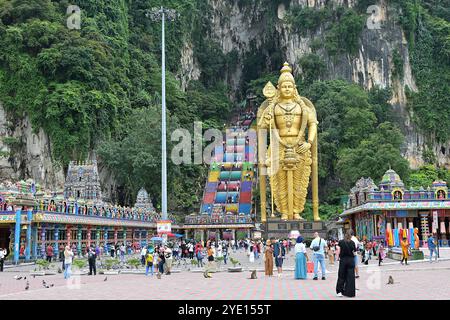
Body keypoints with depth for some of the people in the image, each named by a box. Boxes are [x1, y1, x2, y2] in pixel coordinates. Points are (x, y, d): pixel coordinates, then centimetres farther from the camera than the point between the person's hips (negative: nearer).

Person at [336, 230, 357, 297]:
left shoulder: (341, 242, -5)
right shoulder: (352, 243, -6)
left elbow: (338, 252, -8)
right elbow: (354, 253, -4)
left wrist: (338, 258, 6)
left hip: (343, 260, 1)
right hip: (351, 260, -1)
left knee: (341, 276, 10)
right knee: (350, 276, 5)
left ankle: (339, 291, 8)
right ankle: (349, 292, 6)